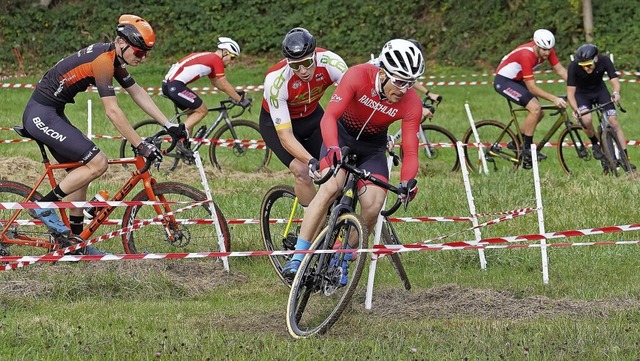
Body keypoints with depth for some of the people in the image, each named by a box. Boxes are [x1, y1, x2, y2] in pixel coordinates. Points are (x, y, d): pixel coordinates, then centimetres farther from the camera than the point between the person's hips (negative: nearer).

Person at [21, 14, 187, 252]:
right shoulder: (103, 61, -21)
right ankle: (43, 206, -4)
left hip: (50, 114, 10)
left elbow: (138, 93, 14)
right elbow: (112, 111, -24)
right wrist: (141, 146, -21)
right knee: (97, 163, -14)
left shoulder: (114, 58, 9)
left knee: (81, 172, 14)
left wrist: (169, 125, 9)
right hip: (41, 115, -10)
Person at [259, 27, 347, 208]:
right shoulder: (276, 80, -36)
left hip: (312, 115, 3)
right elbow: (285, 136, -34)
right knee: (302, 170, -24)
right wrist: (312, 162, -47)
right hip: (277, 122, -3)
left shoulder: (330, 62, -30)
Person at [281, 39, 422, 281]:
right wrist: (332, 149, -53)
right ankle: (297, 259, -26)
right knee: (330, 187, -28)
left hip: (373, 147, 2)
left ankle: (342, 262, 4)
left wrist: (407, 182, -42)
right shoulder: (358, 76, -30)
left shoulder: (411, 103, -24)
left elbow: (410, 151, -23)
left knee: (373, 207, -18)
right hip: (342, 136, -2)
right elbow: (329, 116, -35)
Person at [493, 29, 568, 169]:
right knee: (535, 108, -22)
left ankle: (515, 143, 18)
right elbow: (532, 88, -31)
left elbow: (560, 70, -7)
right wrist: (554, 99, -34)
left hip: (516, 80, 9)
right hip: (503, 81, -9)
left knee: (538, 113, 4)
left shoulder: (547, 50, -12)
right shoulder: (526, 55, -34)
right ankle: (527, 149, -13)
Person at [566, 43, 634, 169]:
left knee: (614, 122, -10)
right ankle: (595, 145, 1)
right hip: (582, 94, -2)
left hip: (600, 90, 2)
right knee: (586, 120, -28)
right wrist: (575, 109, -45)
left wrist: (616, 93, -52)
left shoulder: (604, 60, -27)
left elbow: (614, 81, -30)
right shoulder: (573, 66, -31)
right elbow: (570, 91, -28)